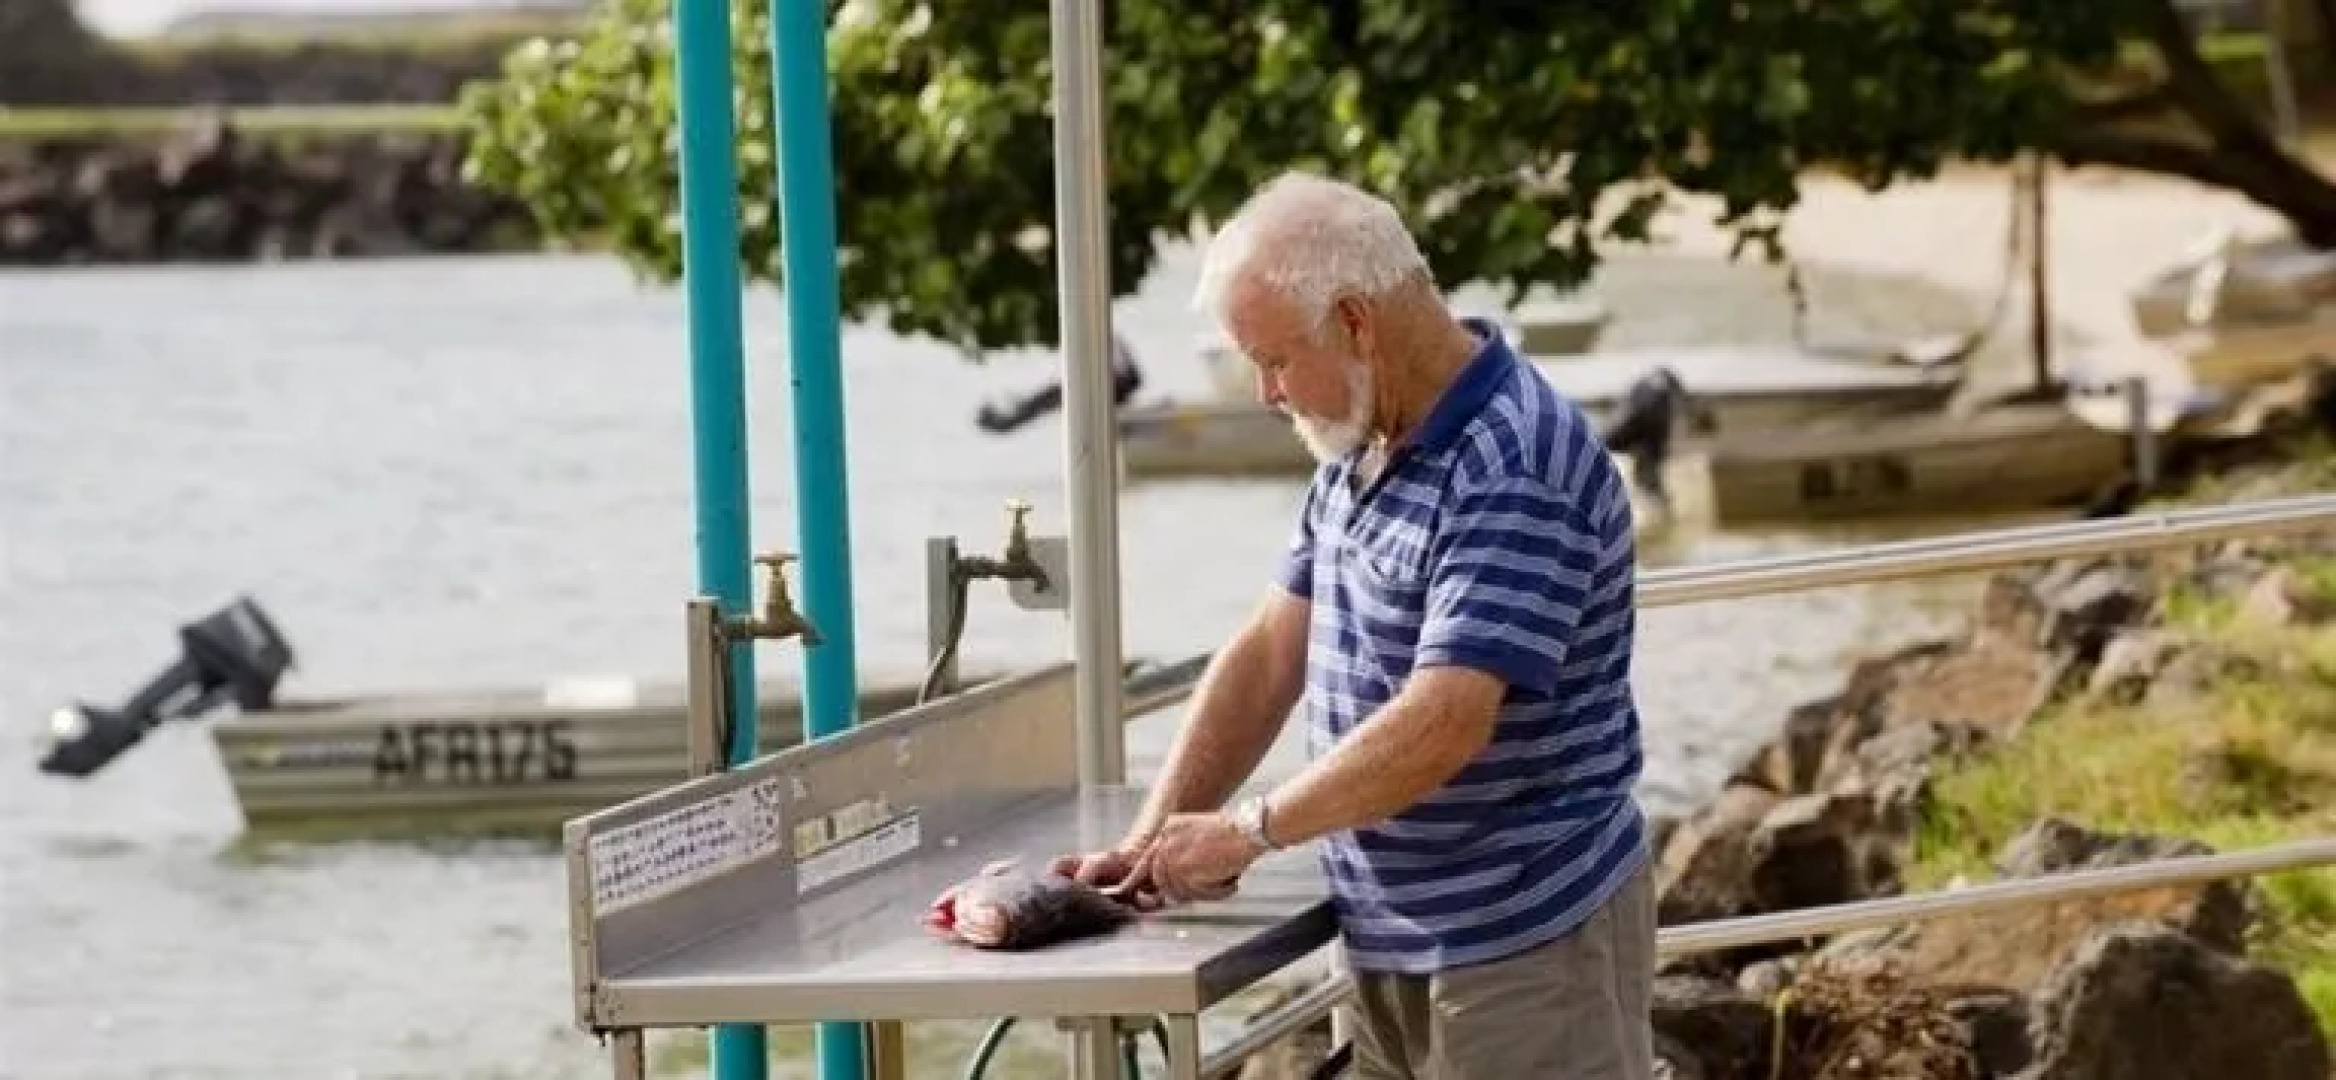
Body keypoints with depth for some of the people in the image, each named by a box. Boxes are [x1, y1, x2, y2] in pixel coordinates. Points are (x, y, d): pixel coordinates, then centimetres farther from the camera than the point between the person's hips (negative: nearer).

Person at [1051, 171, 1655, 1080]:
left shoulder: (1514, 474, -21)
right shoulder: (1361, 448, 10)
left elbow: (1443, 725, -28)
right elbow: (1270, 654, 11)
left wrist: (1248, 830, -19)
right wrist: (1152, 845, 2)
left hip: (1526, 943, -9)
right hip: (1389, 940, 9)